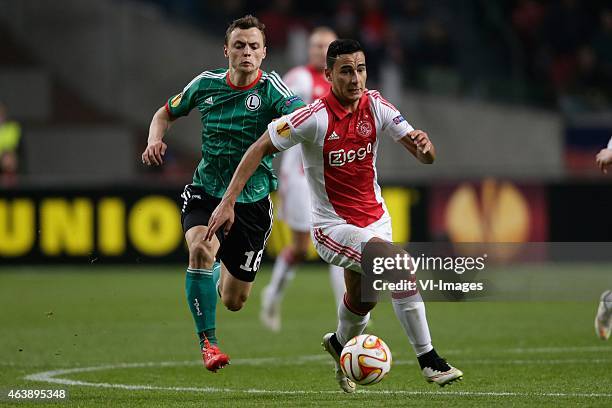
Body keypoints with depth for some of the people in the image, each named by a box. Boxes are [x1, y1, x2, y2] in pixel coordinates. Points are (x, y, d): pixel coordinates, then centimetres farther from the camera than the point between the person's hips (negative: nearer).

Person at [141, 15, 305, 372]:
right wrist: (155, 139, -6)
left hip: (252, 200, -1)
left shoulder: (269, 87, -12)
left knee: (234, 302, 6)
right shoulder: (207, 84, -2)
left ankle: (222, 272, 48)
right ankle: (208, 342, -18)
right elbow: (167, 113, 16)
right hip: (206, 192, 1)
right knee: (201, 248, -34)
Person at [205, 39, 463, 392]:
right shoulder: (315, 118, -21)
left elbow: (425, 156, -4)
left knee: (362, 301, 18)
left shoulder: (376, 106, -6)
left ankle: (340, 344, 53)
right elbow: (259, 149, -13)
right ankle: (428, 360, -17)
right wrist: (228, 202, -18)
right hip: (333, 226, -6)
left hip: (375, 218, 6)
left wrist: (424, 145, -29)